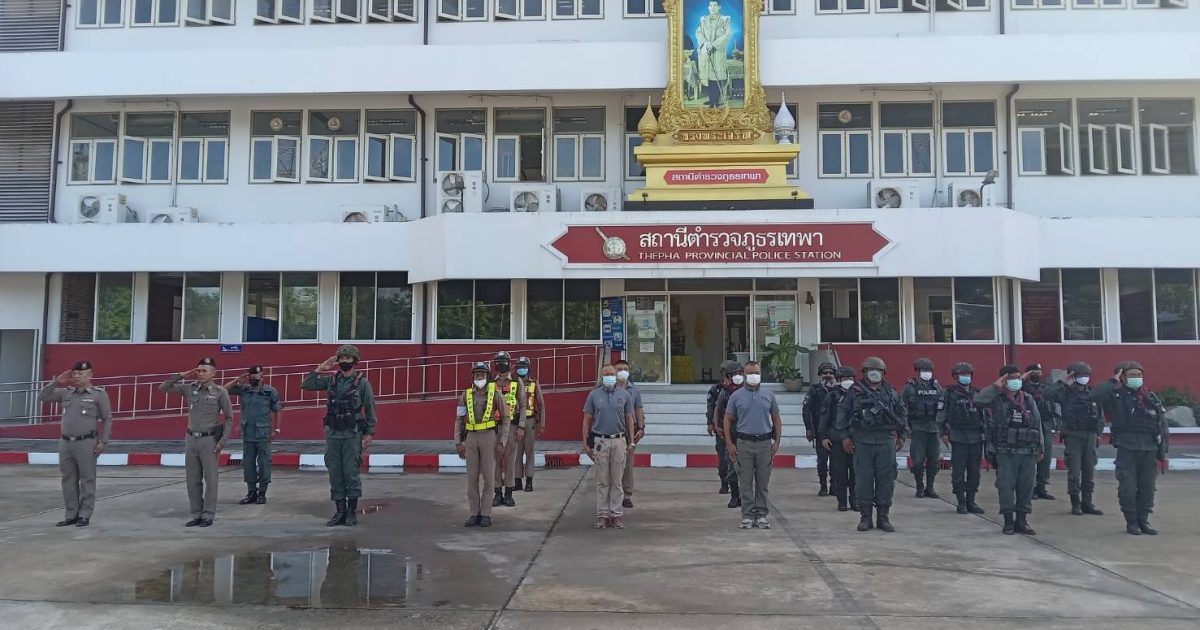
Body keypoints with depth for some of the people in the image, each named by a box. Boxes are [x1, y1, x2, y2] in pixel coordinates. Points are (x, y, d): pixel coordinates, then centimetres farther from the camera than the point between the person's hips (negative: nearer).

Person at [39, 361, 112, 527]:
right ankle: (71, 515, 18)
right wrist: (56, 382, 3)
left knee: (87, 480, 0)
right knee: (68, 480, 9)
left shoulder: (99, 394, -2)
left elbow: (107, 419, -2)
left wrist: (103, 441, -8)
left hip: (86, 443, -5)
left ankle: (85, 515, 7)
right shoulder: (66, 393, 11)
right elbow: (42, 397, 14)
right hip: (65, 443, 5)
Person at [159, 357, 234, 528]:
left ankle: (208, 516, 7)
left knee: (210, 479, 0)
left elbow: (229, 418, -3)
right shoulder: (190, 388, 5)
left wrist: (222, 442, -10)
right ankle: (196, 515, 17)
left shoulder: (220, 392, -7)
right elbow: (163, 388, 8)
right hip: (191, 439, 5)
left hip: (209, 440, -4)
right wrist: (181, 376, -3)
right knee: (193, 480, 8)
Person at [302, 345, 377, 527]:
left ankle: (352, 512, 8)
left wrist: (369, 434, -7)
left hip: (353, 435, -4)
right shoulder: (331, 380, 8)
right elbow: (306, 385, 7)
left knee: (351, 473, -2)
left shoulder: (362, 383, -3)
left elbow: (370, 410, -3)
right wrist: (320, 369, 0)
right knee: (335, 474, 6)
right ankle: (339, 511, 14)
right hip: (332, 434, 4)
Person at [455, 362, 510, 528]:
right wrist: (458, 443, 0)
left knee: (488, 477, -2)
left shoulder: (496, 393, -4)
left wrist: (502, 443, -8)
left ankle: (486, 514, 7)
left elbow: (505, 418, -2)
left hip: (489, 437, -3)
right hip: (471, 439, 3)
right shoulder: (466, 395, 5)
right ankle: (475, 514, 12)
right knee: (472, 477, 3)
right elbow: (459, 420, 9)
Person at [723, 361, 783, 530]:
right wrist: (729, 444, -2)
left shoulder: (768, 395, 8)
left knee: (763, 482, 6)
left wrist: (777, 441, 3)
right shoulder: (736, 396, 3)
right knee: (745, 482, 1)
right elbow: (728, 420, 5)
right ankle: (747, 515, 8)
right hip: (744, 442, -1)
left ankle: (761, 515, 14)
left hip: (764, 442, 1)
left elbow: (776, 419, 12)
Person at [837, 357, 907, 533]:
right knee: (863, 479, 0)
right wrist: (845, 436, -1)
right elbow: (843, 414, 4)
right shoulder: (855, 391, 3)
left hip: (886, 441, 2)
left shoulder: (891, 392, 11)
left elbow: (902, 413, 18)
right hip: (862, 441, -2)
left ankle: (883, 517, 13)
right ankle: (865, 517, 10)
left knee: (886, 479, 3)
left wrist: (902, 435, 13)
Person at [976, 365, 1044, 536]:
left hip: (1028, 452, 4)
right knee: (1006, 487, -2)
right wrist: (996, 386, -21)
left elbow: (1038, 424, 17)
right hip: (1005, 452, -4)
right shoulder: (997, 399, -3)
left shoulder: (1029, 399, 12)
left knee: (1026, 487, 6)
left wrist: (1040, 448, 15)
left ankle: (1021, 521, 18)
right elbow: (978, 399, -25)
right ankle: (1008, 521, 9)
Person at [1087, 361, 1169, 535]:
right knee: (1127, 488, 0)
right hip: (1126, 450, -3)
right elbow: (1092, 396, -17)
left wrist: (1163, 452, 7)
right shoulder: (1116, 396, 0)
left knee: (1147, 488, 9)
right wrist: (1114, 383, -12)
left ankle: (1143, 521, 21)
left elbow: (1162, 426, 12)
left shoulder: (1152, 399, 10)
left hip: (1149, 451, 3)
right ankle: (1131, 522, 12)